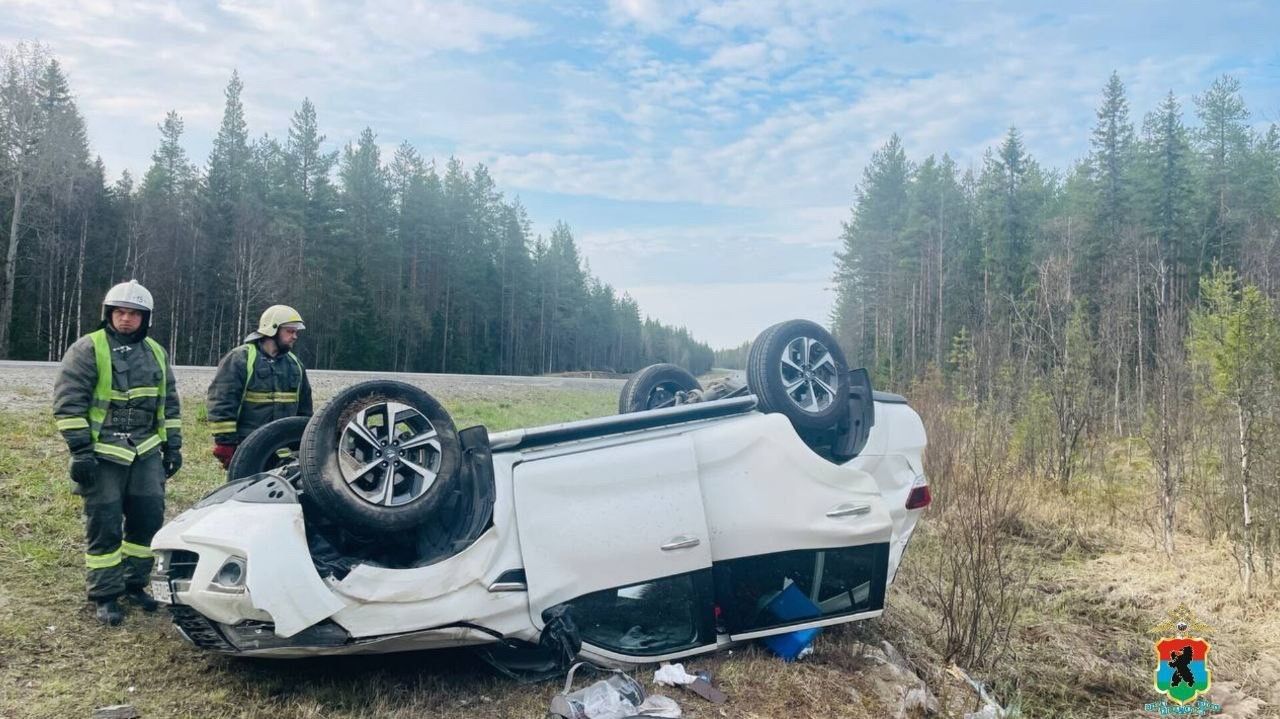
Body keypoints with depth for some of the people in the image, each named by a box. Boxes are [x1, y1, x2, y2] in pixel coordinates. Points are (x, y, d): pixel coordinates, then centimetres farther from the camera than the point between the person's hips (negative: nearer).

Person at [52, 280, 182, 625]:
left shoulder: (156, 353, 12)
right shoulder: (87, 349, -5)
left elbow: (169, 403, 18)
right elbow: (68, 401, -10)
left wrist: (173, 445, 14)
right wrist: (80, 449, -15)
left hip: (146, 453, 5)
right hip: (103, 454, -5)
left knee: (148, 519, 7)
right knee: (105, 526, -2)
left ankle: (134, 583, 23)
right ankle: (104, 595, 10)